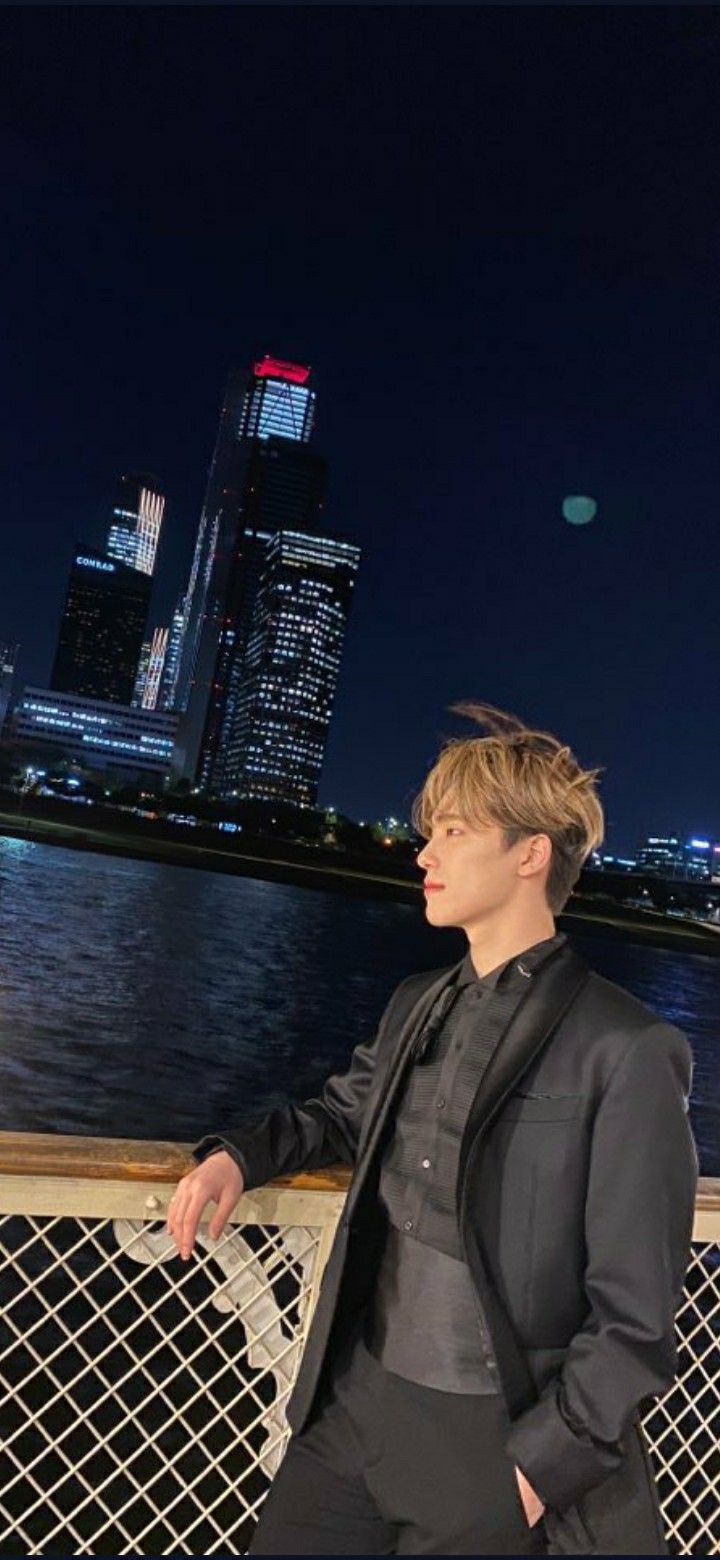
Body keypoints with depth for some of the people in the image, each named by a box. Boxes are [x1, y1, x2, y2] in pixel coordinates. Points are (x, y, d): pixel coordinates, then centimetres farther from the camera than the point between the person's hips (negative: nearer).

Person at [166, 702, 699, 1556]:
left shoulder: (627, 1051, -18)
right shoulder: (416, 1005, 3)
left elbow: (633, 1321, -14)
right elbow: (344, 1114, 19)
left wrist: (533, 1472, -14)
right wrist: (237, 1154, 2)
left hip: (492, 1447, -5)